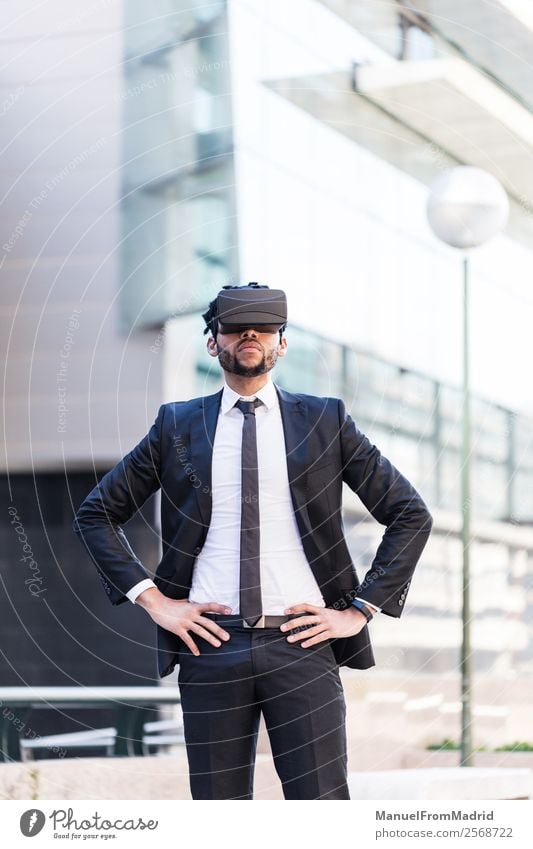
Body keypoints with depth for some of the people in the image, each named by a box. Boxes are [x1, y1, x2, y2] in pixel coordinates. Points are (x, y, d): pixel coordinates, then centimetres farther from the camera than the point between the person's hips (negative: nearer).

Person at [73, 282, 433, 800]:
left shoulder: (326, 422, 8)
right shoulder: (176, 426, 10)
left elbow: (411, 515, 9)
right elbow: (95, 514, 14)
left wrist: (360, 610, 1)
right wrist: (152, 600, 3)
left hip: (302, 642, -1)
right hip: (211, 645, 1)